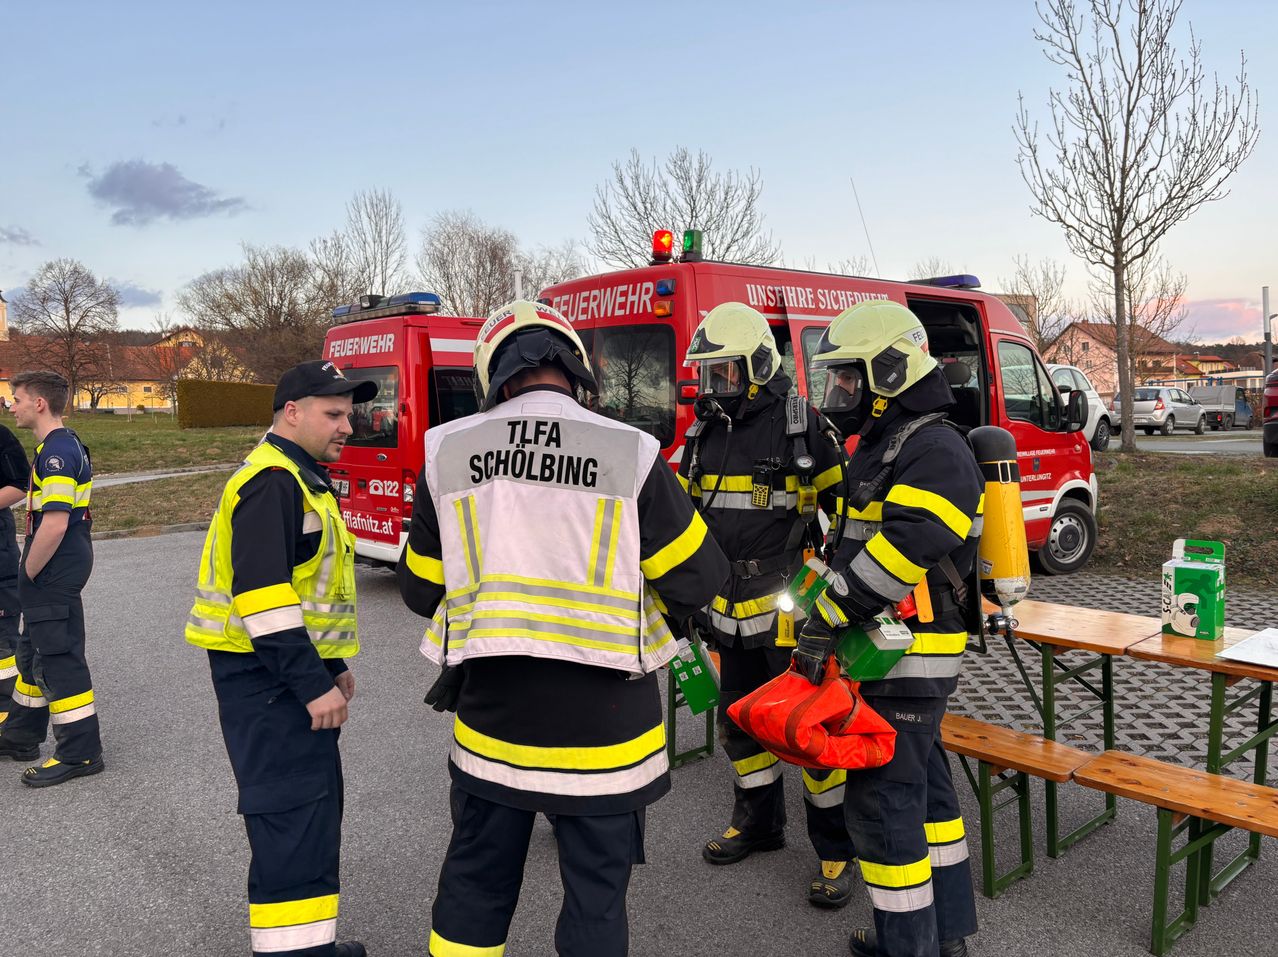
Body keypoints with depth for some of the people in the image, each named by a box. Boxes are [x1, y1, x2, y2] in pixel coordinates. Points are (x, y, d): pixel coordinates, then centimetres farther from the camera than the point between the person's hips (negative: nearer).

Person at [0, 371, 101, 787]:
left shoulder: (57, 451, -20)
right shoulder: (63, 445, 13)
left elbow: (55, 523, -28)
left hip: (54, 573, -11)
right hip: (53, 572, 11)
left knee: (59, 658, -4)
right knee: (34, 652, 22)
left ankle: (80, 752, 6)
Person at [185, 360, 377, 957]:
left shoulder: (300, 478, 16)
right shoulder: (272, 480, -17)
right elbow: (262, 595, -25)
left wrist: (331, 666, 22)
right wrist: (312, 685, -24)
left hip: (295, 671, 11)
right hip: (265, 675, -11)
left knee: (316, 808, 17)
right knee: (293, 817, -9)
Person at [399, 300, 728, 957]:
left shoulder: (447, 452, -5)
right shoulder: (631, 454, -13)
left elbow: (421, 592, 4)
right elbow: (698, 581, -7)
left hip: (490, 716, 3)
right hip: (602, 728, -2)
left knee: (474, 884, 23)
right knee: (596, 897, 16)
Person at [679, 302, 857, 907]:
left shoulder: (802, 426, -9)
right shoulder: (704, 433, 9)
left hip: (790, 610, -6)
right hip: (730, 612, 7)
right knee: (740, 721, 18)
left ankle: (837, 851, 18)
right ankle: (758, 822, 38)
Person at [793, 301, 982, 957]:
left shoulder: (935, 451, -17)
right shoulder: (884, 446, 16)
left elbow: (899, 550, -29)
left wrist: (825, 624, -26)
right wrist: (826, 619, 17)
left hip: (908, 659, -10)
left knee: (882, 799, -2)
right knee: (923, 783, 18)